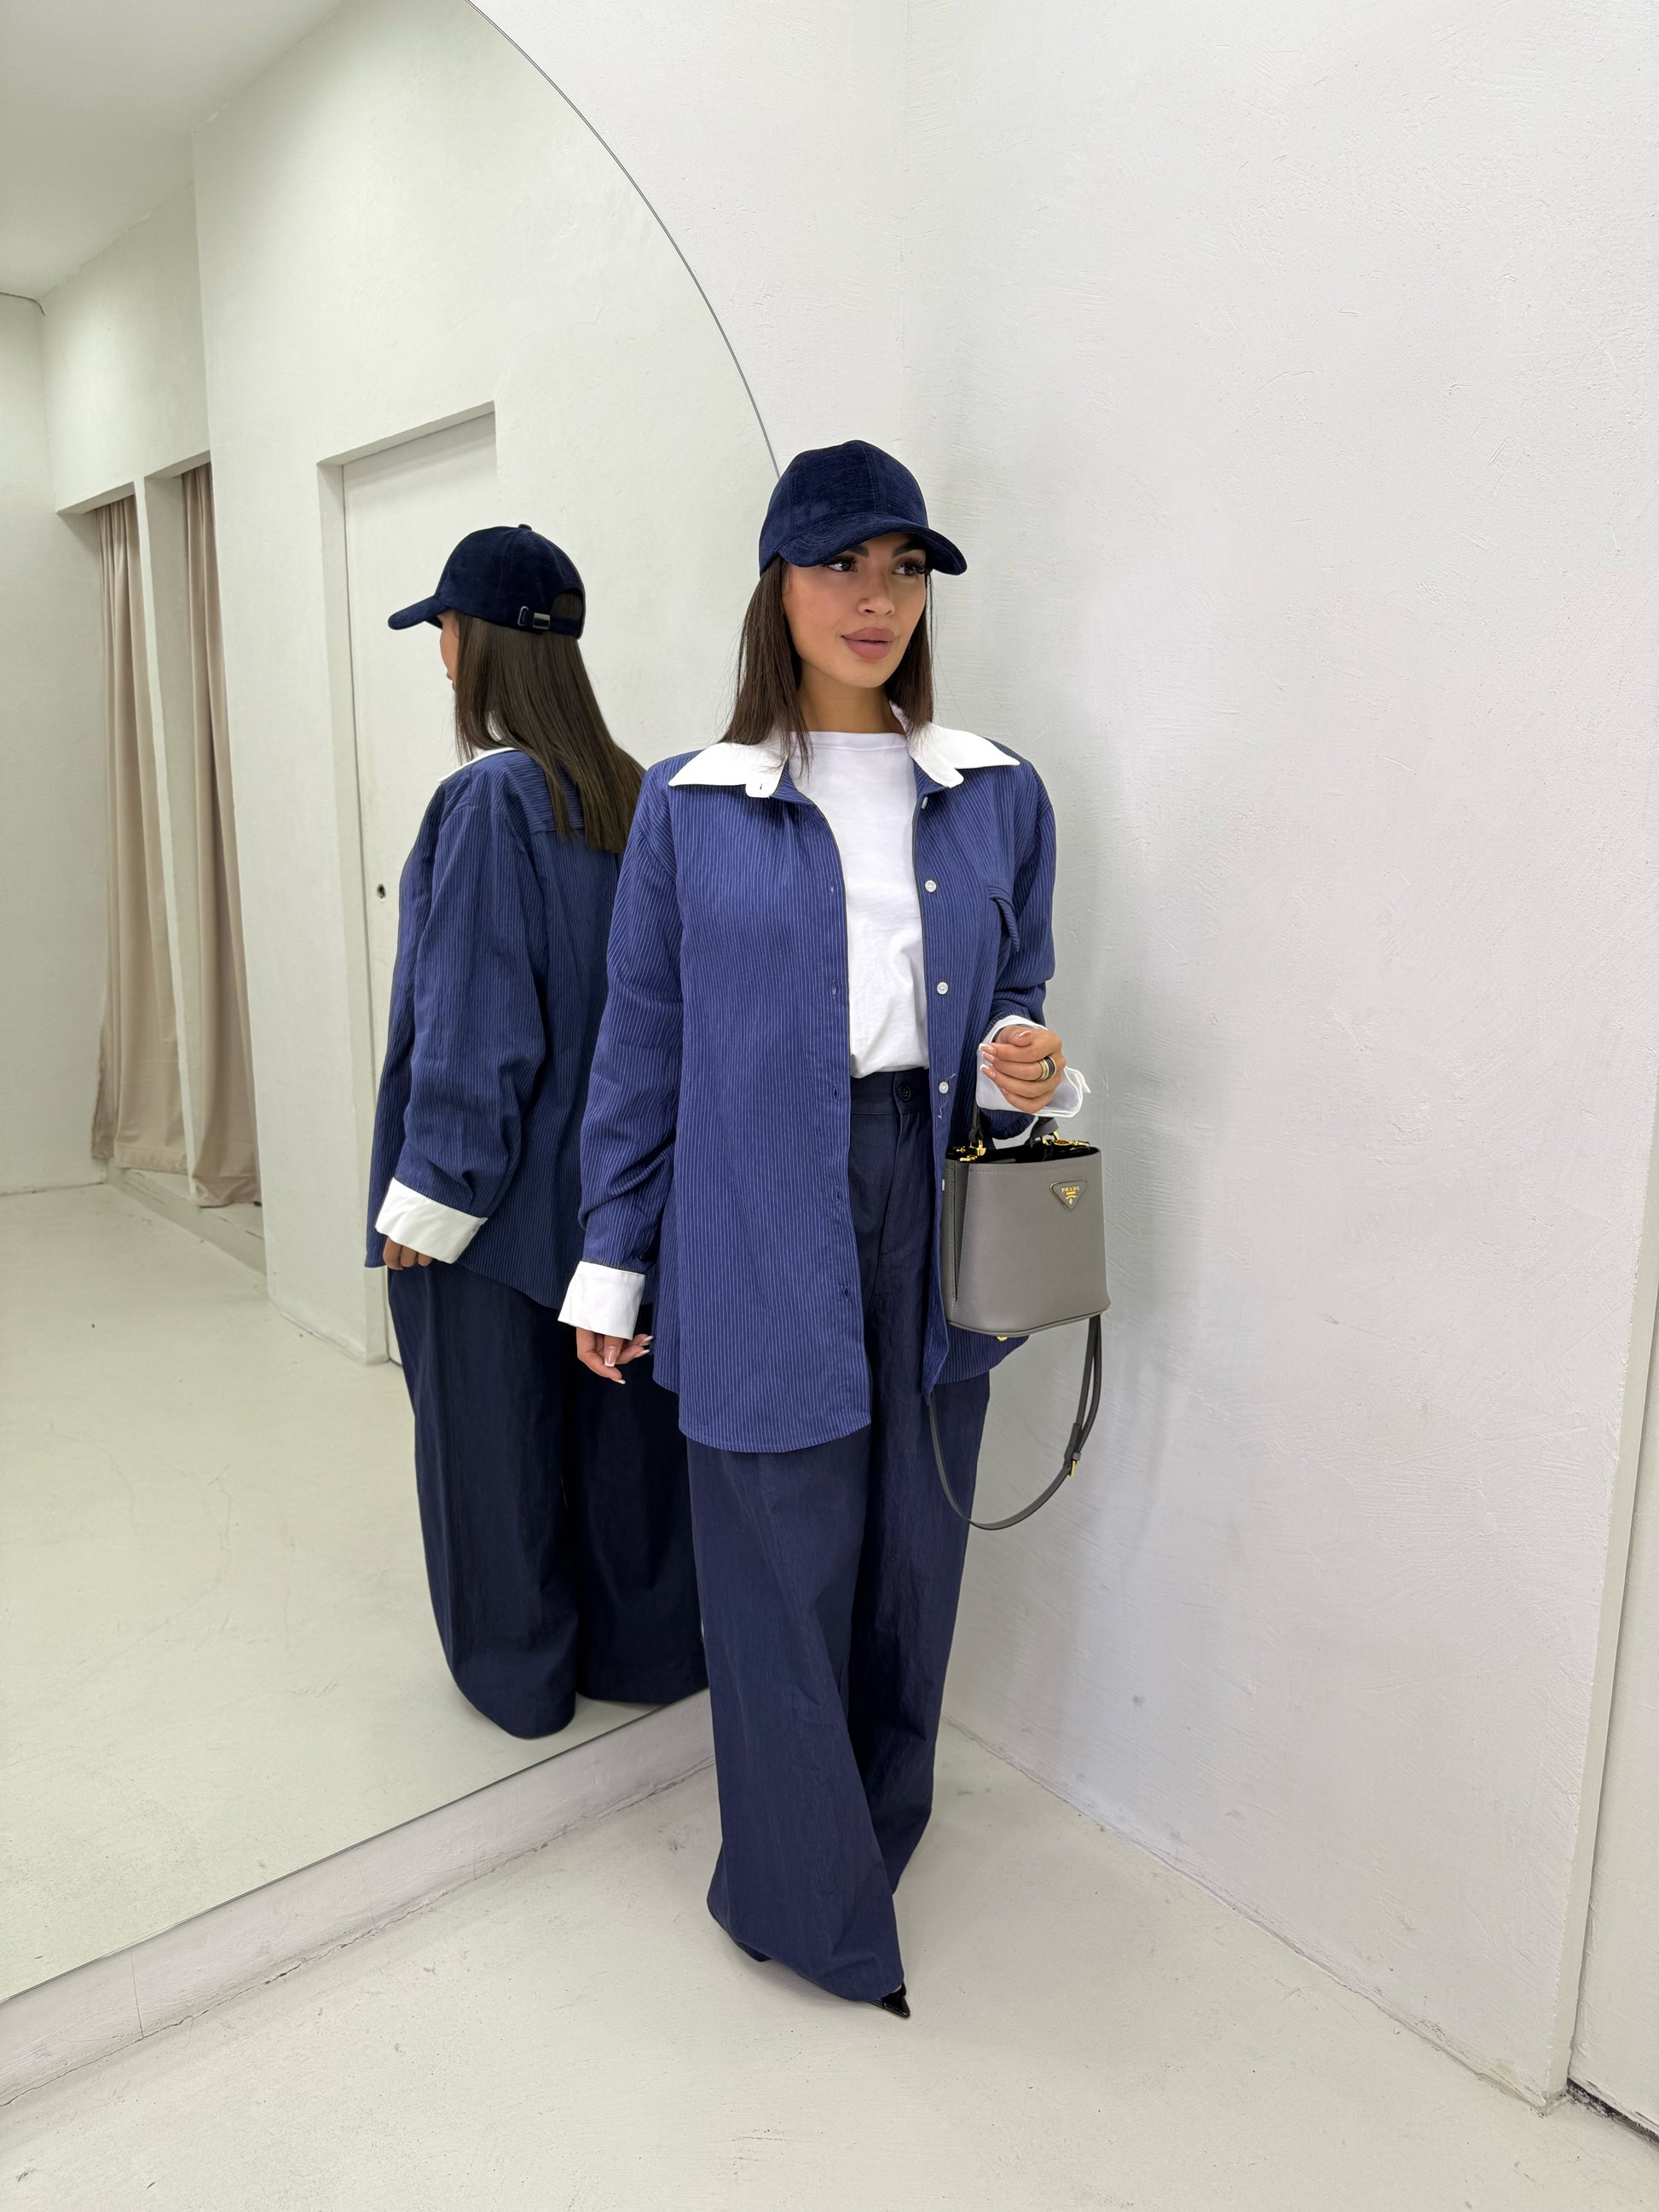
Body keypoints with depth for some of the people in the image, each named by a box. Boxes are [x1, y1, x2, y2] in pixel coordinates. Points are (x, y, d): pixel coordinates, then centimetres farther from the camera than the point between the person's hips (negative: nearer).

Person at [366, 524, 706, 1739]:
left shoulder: (489, 800, -18)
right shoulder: (633, 794, 2)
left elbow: (471, 1028, -19)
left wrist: (426, 1197, -11)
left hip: (500, 1191, -6)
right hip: (617, 1182, 6)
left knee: (498, 1425, 12)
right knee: (619, 1416, 17)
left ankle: (520, 1671, 30)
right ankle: (644, 1647, 34)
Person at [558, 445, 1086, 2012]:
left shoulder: (998, 798, 6)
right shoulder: (691, 807, 0)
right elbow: (641, 1046, 3)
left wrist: (1025, 1076, -9)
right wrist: (610, 1263, 4)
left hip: (933, 1225, 3)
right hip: (762, 1244, -2)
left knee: (911, 1551, 15)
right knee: (782, 1568, 6)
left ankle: (877, 1824, 41)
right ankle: (812, 1901, 29)